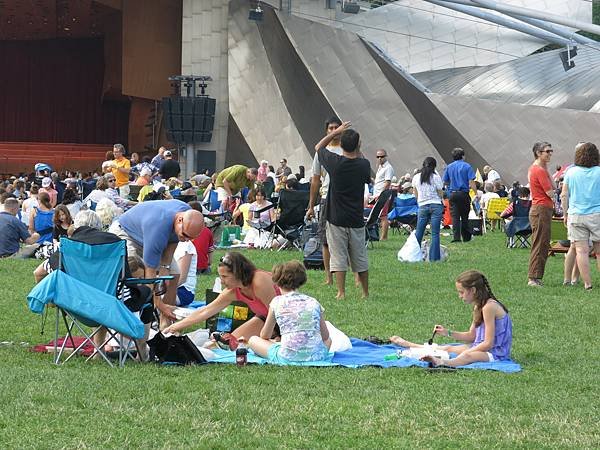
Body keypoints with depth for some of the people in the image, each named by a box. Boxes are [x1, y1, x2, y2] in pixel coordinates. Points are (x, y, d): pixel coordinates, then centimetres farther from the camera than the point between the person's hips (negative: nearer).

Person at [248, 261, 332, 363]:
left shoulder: (277, 302, 4)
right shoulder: (313, 302, 9)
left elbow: (264, 336, 14)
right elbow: (325, 336, 17)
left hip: (287, 357, -1)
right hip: (317, 356, 2)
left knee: (253, 340, 20)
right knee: (328, 341, 38)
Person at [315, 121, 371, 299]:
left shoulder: (334, 162, -11)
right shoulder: (364, 165, -7)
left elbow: (318, 147, 8)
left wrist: (336, 132, 13)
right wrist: (359, 153, 18)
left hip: (336, 219, -2)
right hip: (356, 219, 2)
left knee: (338, 257, 2)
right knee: (360, 257, 12)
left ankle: (341, 292, -3)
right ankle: (366, 292, 19)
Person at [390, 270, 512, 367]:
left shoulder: (489, 307, -19)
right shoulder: (478, 307, 13)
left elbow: (488, 343, -21)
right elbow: (471, 336, 19)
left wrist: (466, 352, -19)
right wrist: (448, 333, 8)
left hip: (497, 353, -10)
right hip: (484, 347, 10)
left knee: (467, 355, -38)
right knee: (448, 348, 15)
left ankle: (441, 363, -69)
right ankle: (408, 345, 29)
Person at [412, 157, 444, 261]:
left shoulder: (416, 177, 5)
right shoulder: (436, 177, -5)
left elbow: (416, 194, 12)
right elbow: (441, 194, -1)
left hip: (422, 206, 2)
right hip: (436, 205, -2)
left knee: (419, 233, 10)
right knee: (435, 233, -1)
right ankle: (434, 257, -4)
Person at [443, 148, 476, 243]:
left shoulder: (449, 167, 6)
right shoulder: (467, 166, -3)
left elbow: (445, 182, 10)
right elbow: (471, 182, -11)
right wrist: (476, 193, -9)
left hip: (452, 194, 2)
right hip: (463, 194, -2)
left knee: (455, 216, 0)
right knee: (464, 217, 9)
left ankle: (456, 237, -10)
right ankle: (466, 237, 17)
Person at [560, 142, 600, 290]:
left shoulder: (571, 172, 2)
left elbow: (564, 195, 5)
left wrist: (566, 214, 15)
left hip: (576, 216, 1)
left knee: (581, 250, 1)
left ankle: (587, 283, -2)